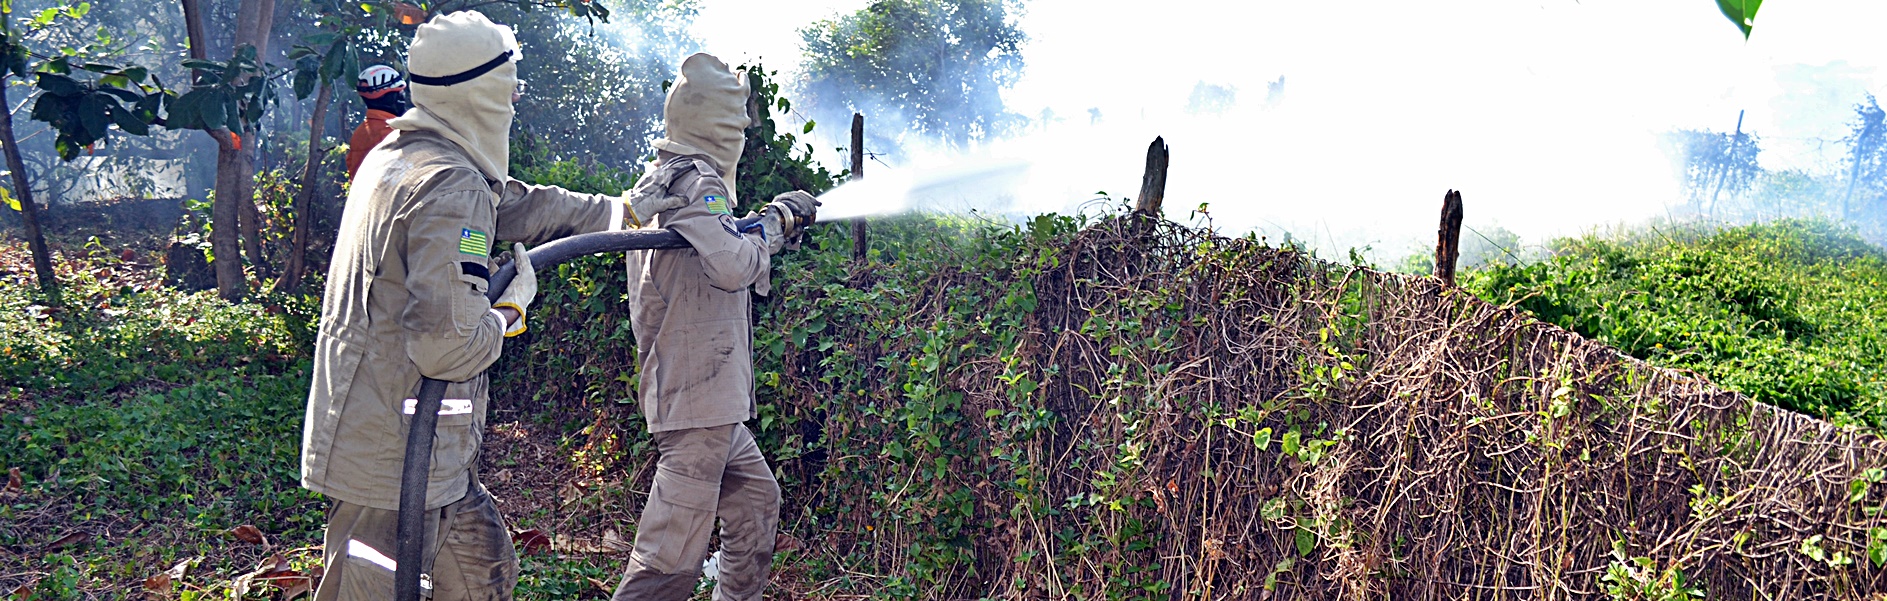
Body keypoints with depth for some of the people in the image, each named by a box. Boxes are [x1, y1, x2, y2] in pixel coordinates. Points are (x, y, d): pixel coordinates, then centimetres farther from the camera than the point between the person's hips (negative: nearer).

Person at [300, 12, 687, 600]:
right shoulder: (452, 189, -22)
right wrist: (510, 308, -8)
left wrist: (624, 209, 28)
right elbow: (446, 345, -28)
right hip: (395, 458, -10)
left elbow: (518, 205, 21)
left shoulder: (396, 156, 10)